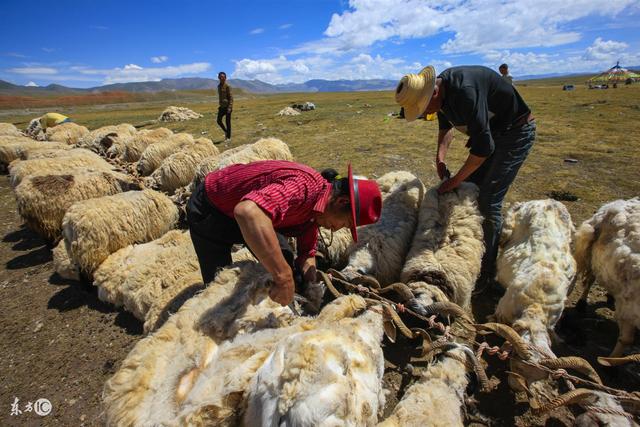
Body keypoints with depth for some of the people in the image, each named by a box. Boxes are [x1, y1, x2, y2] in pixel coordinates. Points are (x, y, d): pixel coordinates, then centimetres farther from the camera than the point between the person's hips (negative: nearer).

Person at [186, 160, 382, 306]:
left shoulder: (313, 204, -7)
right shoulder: (303, 186, -38)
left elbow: (306, 254, 1)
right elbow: (247, 212, -56)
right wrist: (283, 275, -53)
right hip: (210, 210, -7)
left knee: (286, 261, 4)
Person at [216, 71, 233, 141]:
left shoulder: (227, 86, -10)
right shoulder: (219, 86, 12)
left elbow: (231, 97, -14)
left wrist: (229, 107, -20)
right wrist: (219, 105, 18)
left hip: (227, 106, -7)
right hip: (222, 107, 7)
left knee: (228, 122, 0)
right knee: (219, 121, 3)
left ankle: (229, 137, 10)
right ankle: (226, 131, 26)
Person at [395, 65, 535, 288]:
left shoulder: (465, 91, -34)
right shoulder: (441, 91, -5)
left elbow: (484, 148, -32)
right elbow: (446, 126, 15)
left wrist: (454, 181, -22)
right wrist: (440, 158, 2)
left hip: (516, 132, -9)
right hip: (492, 132, 9)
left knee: (488, 200, -12)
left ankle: (488, 271, 3)